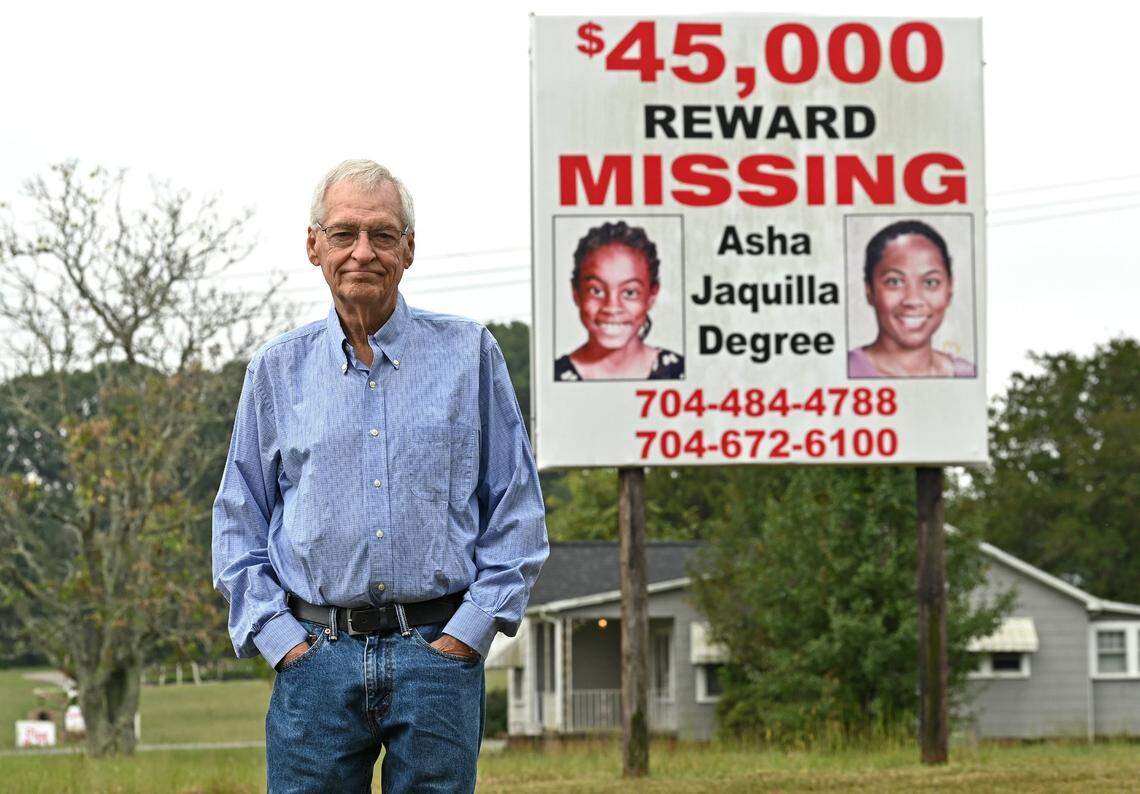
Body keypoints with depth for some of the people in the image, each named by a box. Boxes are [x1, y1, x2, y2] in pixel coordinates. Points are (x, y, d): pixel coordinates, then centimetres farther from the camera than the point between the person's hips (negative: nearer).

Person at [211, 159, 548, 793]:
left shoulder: (468, 353, 7)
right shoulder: (278, 370, 10)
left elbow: (517, 510, 7)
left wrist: (472, 628, -3)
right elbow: (239, 526, 14)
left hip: (440, 652, -1)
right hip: (317, 656, 1)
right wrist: (278, 637, 1)